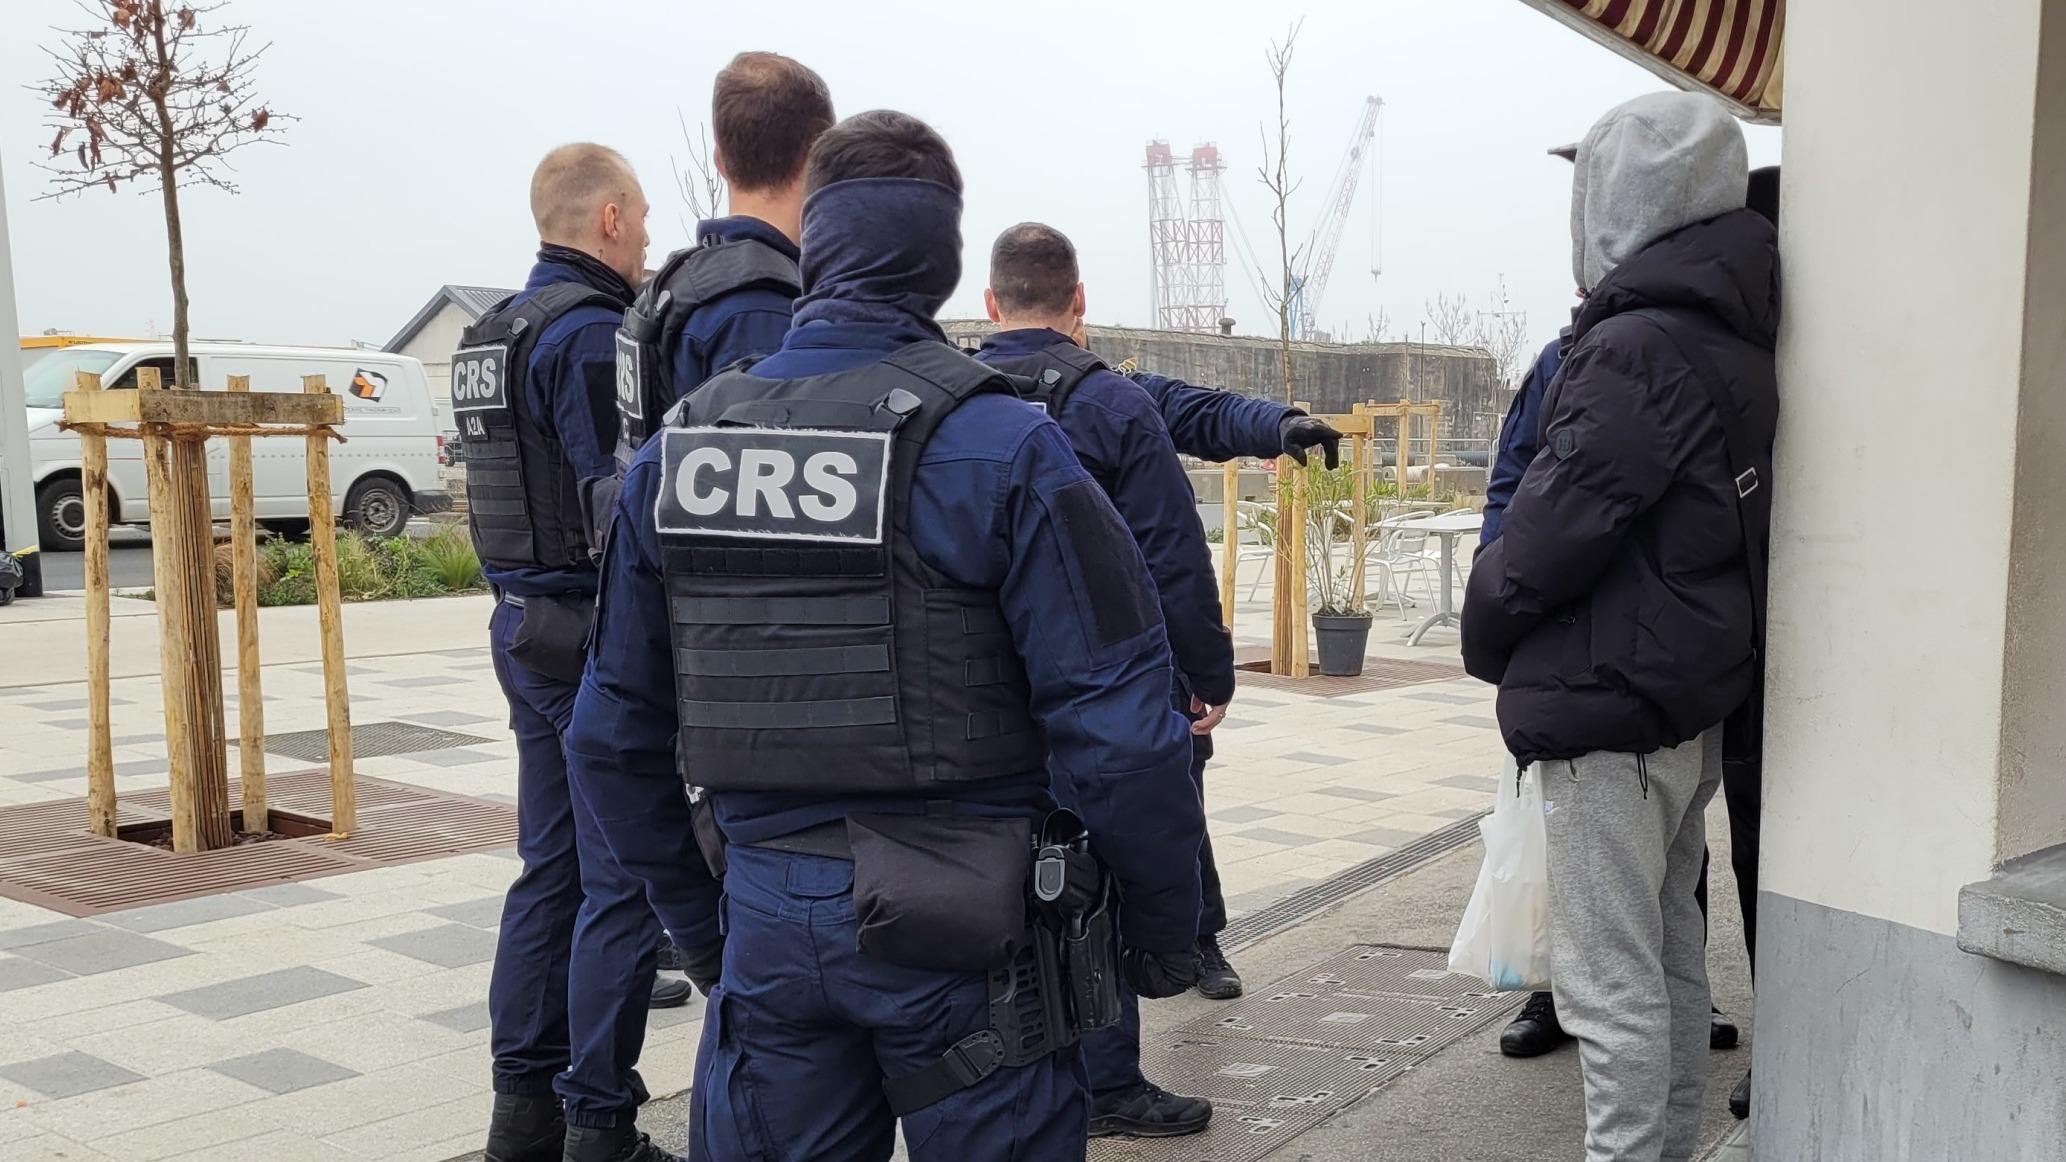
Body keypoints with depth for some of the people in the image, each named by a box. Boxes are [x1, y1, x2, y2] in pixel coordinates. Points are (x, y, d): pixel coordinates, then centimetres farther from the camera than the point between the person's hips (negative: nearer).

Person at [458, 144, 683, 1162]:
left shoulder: (493, 333, 15)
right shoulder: (591, 333, -16)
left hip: (525, 632, 10)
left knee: (549, 870, 15)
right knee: (624, 884, -1)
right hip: (600, 635, -10)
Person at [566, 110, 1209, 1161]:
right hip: (962, 938, -4)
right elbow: (1118, 728, -16)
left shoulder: (674, 451, 1)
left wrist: (695, 920, 19)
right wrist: (1164, 927, -1)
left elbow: (613, 731, 8)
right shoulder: (1000, 450, -14)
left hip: (769, 927, 4)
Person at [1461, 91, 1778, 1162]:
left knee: (1612, 987, -1)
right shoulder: (1735, 345, 11)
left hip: (1606, 708, -10)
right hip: (1695, 707, 10)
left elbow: (1556, 523, -20)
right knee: (1670, 954, 20)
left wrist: (1483, 628, -2)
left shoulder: (1635, 349, -19)